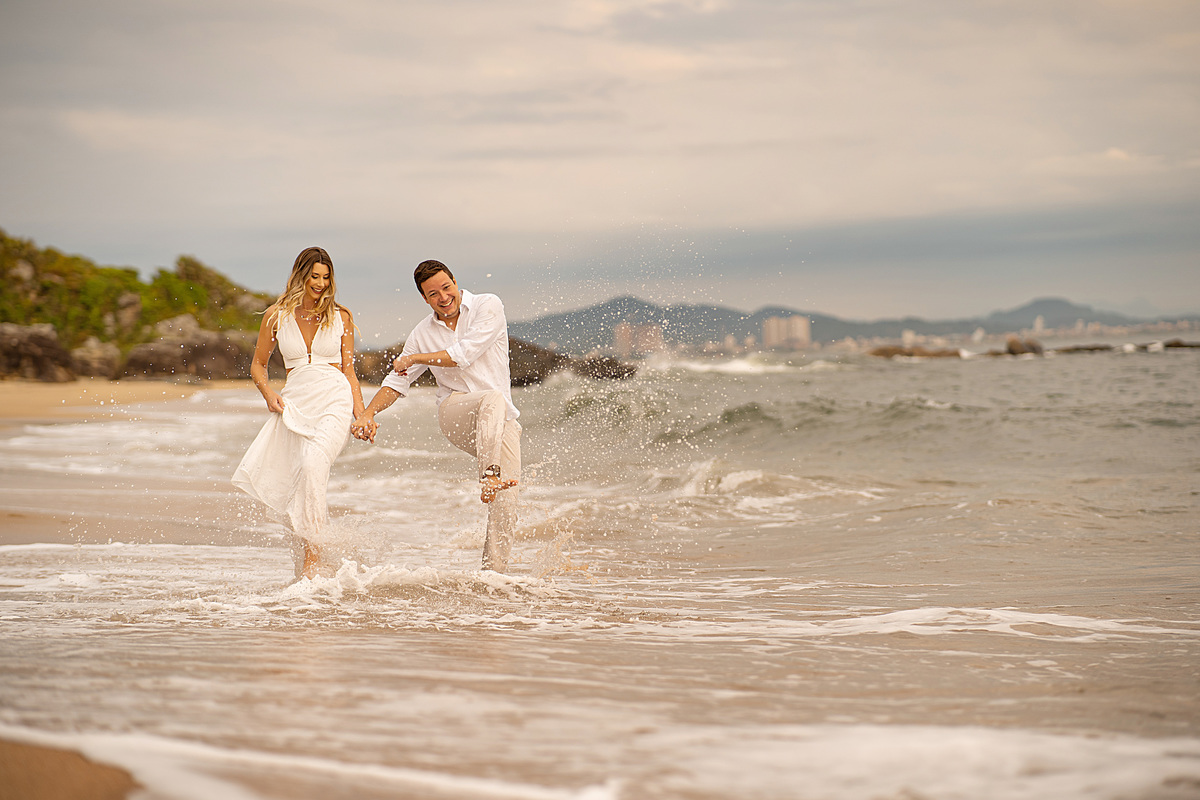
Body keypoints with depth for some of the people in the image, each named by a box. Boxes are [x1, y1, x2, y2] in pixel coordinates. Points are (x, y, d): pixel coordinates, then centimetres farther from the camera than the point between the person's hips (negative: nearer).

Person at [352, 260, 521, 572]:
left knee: (505, 506, -13)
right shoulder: (423, 333, 11)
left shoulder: (488, 306, -2)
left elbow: (464, 355, -13)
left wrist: (413, 358, -2)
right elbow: (396, 381, 16)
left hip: (503, 422, -1)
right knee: (493, 398, -36)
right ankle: (489, 474, -49)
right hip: (455, 414, 1)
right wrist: (368, 413, -1)